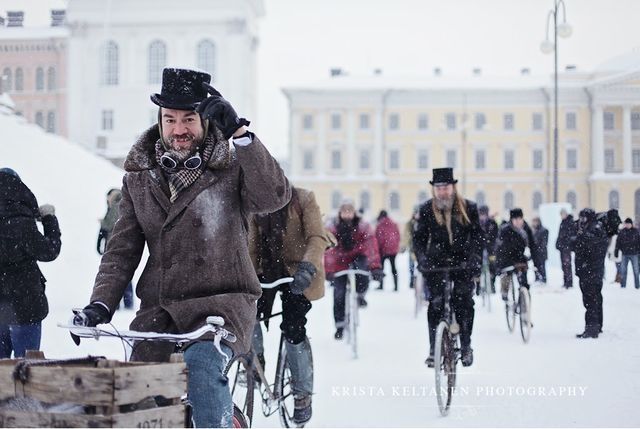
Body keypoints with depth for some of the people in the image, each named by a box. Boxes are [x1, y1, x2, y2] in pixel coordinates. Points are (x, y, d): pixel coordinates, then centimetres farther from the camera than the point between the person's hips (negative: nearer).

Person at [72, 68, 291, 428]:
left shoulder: (231, 169, -2)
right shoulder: (139, 178, 11)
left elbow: (275, 196, -22)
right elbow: (122, 251, 10)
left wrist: (240, 133, -27)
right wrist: (100, 305, -4)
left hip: (221, 302, -4)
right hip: (159, 310, 4)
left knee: (203, 363, -32)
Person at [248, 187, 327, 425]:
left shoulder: (303, 199, -8)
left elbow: (317, 238, -17)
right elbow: (252, 247, 3)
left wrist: (307, 267, -34)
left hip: (297, 273, -4)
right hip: (268, 270, 4)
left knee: (293, 330, -13)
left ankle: (303, 394, 4)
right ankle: (254, 359, 7)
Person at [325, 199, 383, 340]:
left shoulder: (363, 227, -15)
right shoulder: (333, 229, -14)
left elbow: (372, 246, -23)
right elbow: (327, 251, -20)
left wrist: (376, 267, -34)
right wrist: (327, 271, -30)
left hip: (357, 257, 0)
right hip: (340, 263, 1)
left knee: (361, 265, -36)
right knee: (339, 295, -5)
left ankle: (361, 295, -10)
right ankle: (339, 326, 10)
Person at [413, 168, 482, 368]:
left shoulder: (468, 208, -2)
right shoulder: (427, 210, 0)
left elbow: (477, 236, -4)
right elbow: (419, 238, 2)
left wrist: (475, 259, -18)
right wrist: (422, 258, -14)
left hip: (462, 261, 0)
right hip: (436, 262, 0)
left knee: (464, 301, -9)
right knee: (436, 303, -8)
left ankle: (466, 346, 5)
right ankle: (433, 349, 0)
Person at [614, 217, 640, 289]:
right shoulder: (622, 232, 3)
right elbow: (618, 242, 4)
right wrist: (616, 252, 0)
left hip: (634, 254, -1)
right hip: (625, 254, 1)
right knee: (623, 270, 2)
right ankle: (623, 285, 9)